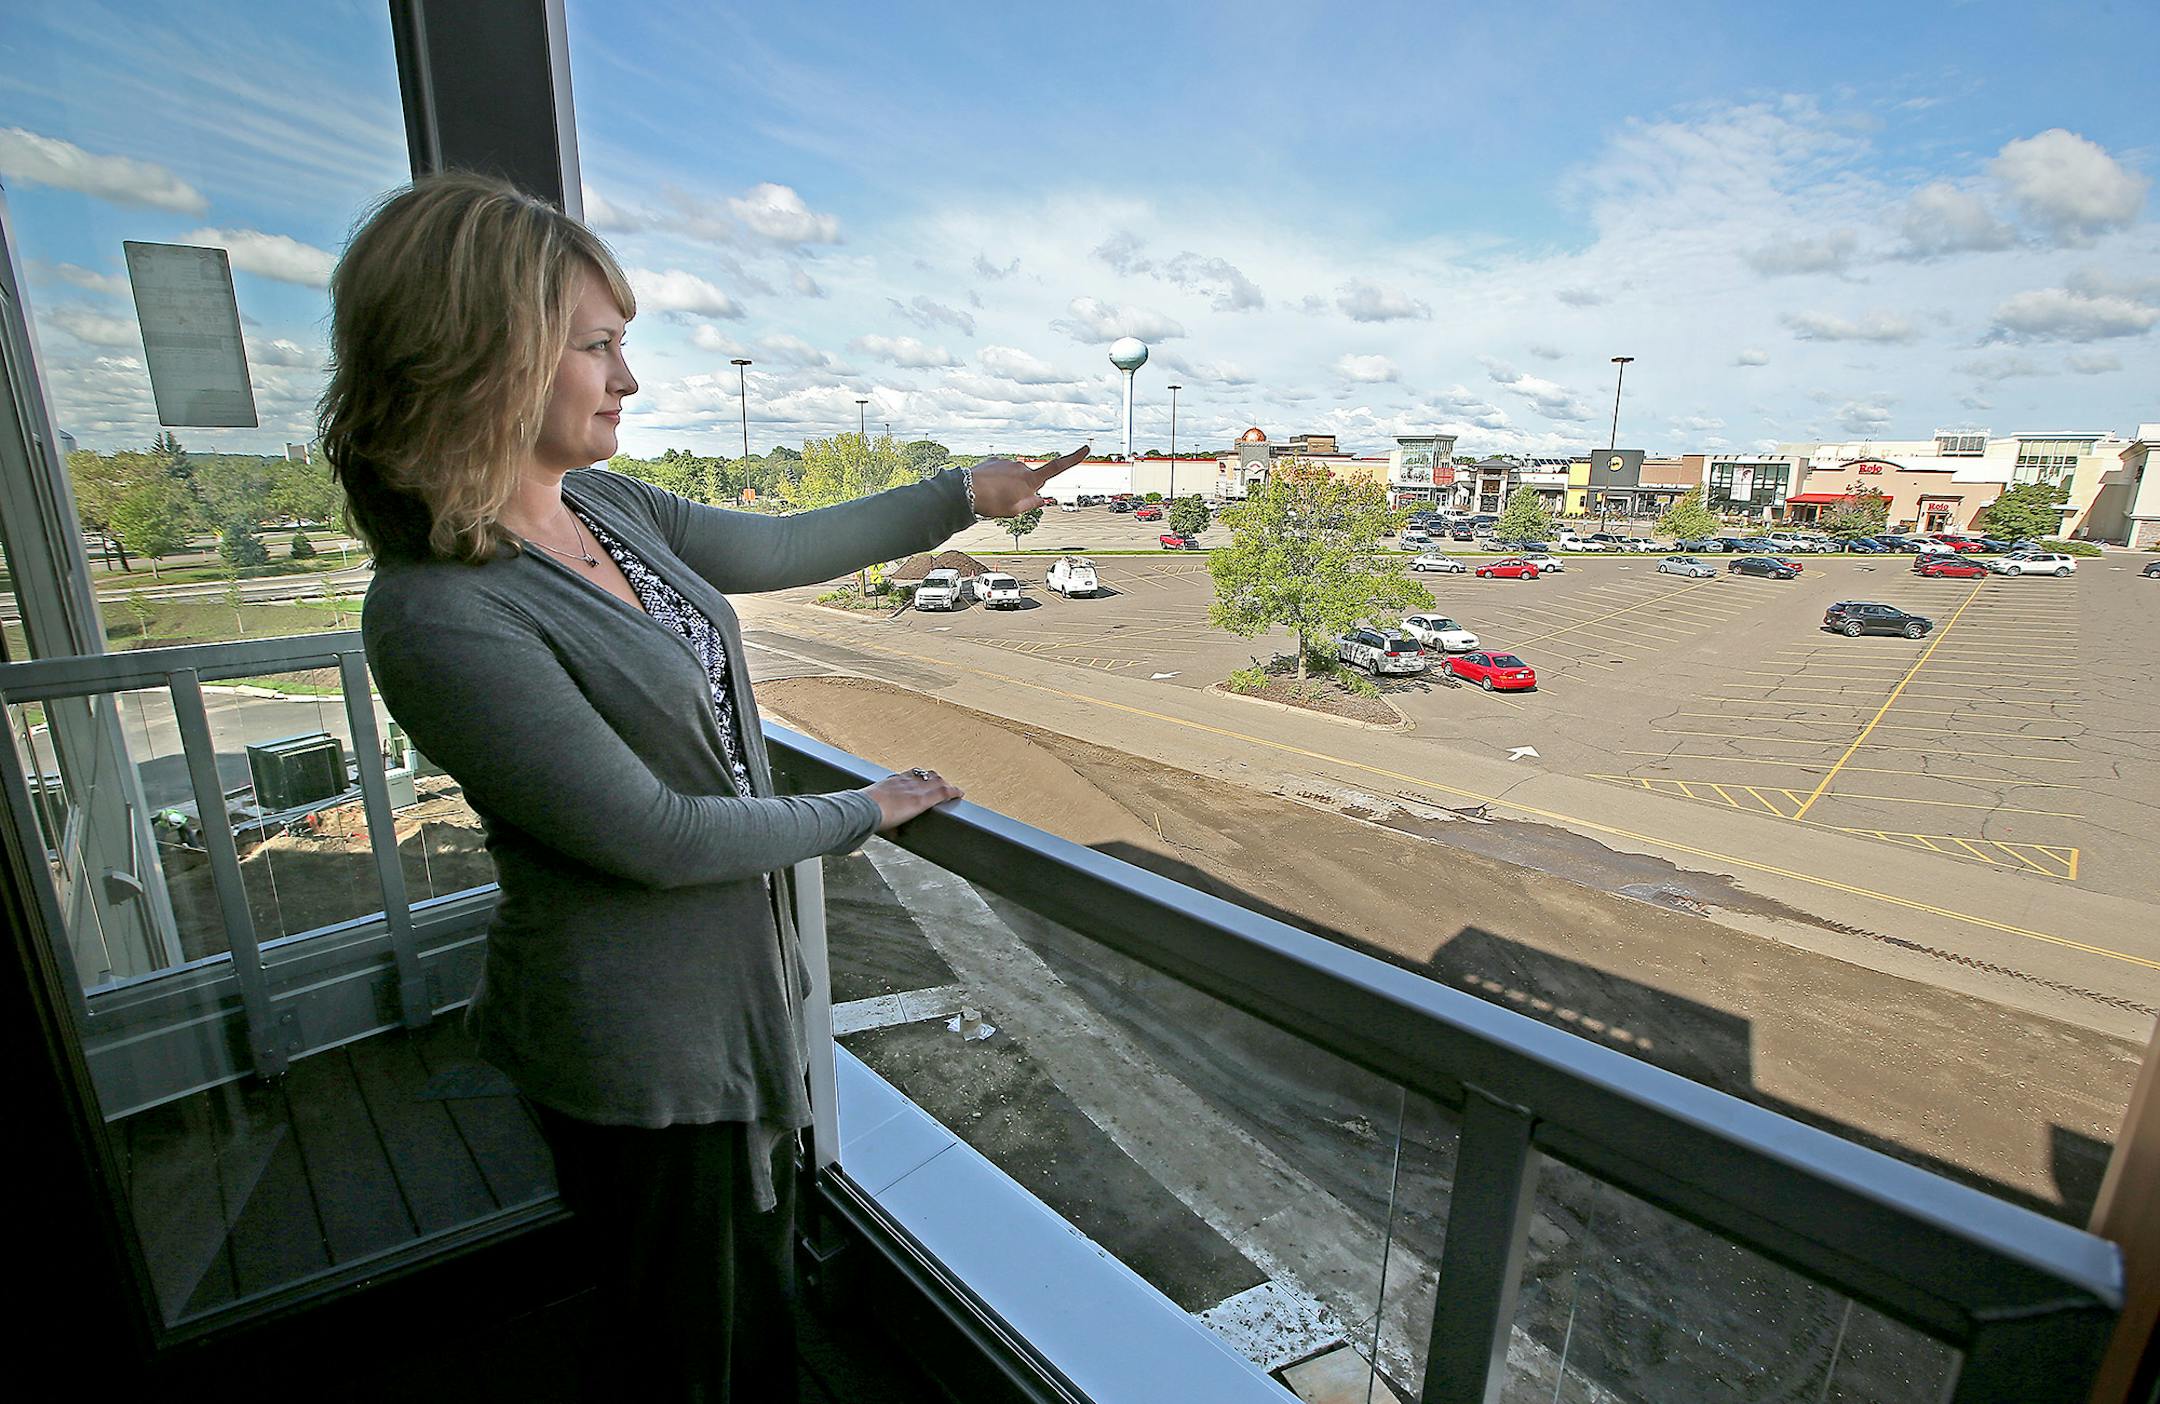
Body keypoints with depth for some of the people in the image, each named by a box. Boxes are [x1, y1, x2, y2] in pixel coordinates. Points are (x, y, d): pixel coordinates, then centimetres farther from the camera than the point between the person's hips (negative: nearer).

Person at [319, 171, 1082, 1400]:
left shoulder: (602, 505, -3)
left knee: (762, 1269, 32)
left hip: (742, 971, 8)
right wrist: (861, 814, -14)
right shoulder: (438, 616, -28)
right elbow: (654, 836, -26)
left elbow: (787, 547, 7)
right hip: (640, 1039, -8)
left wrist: (968, 494, 10)